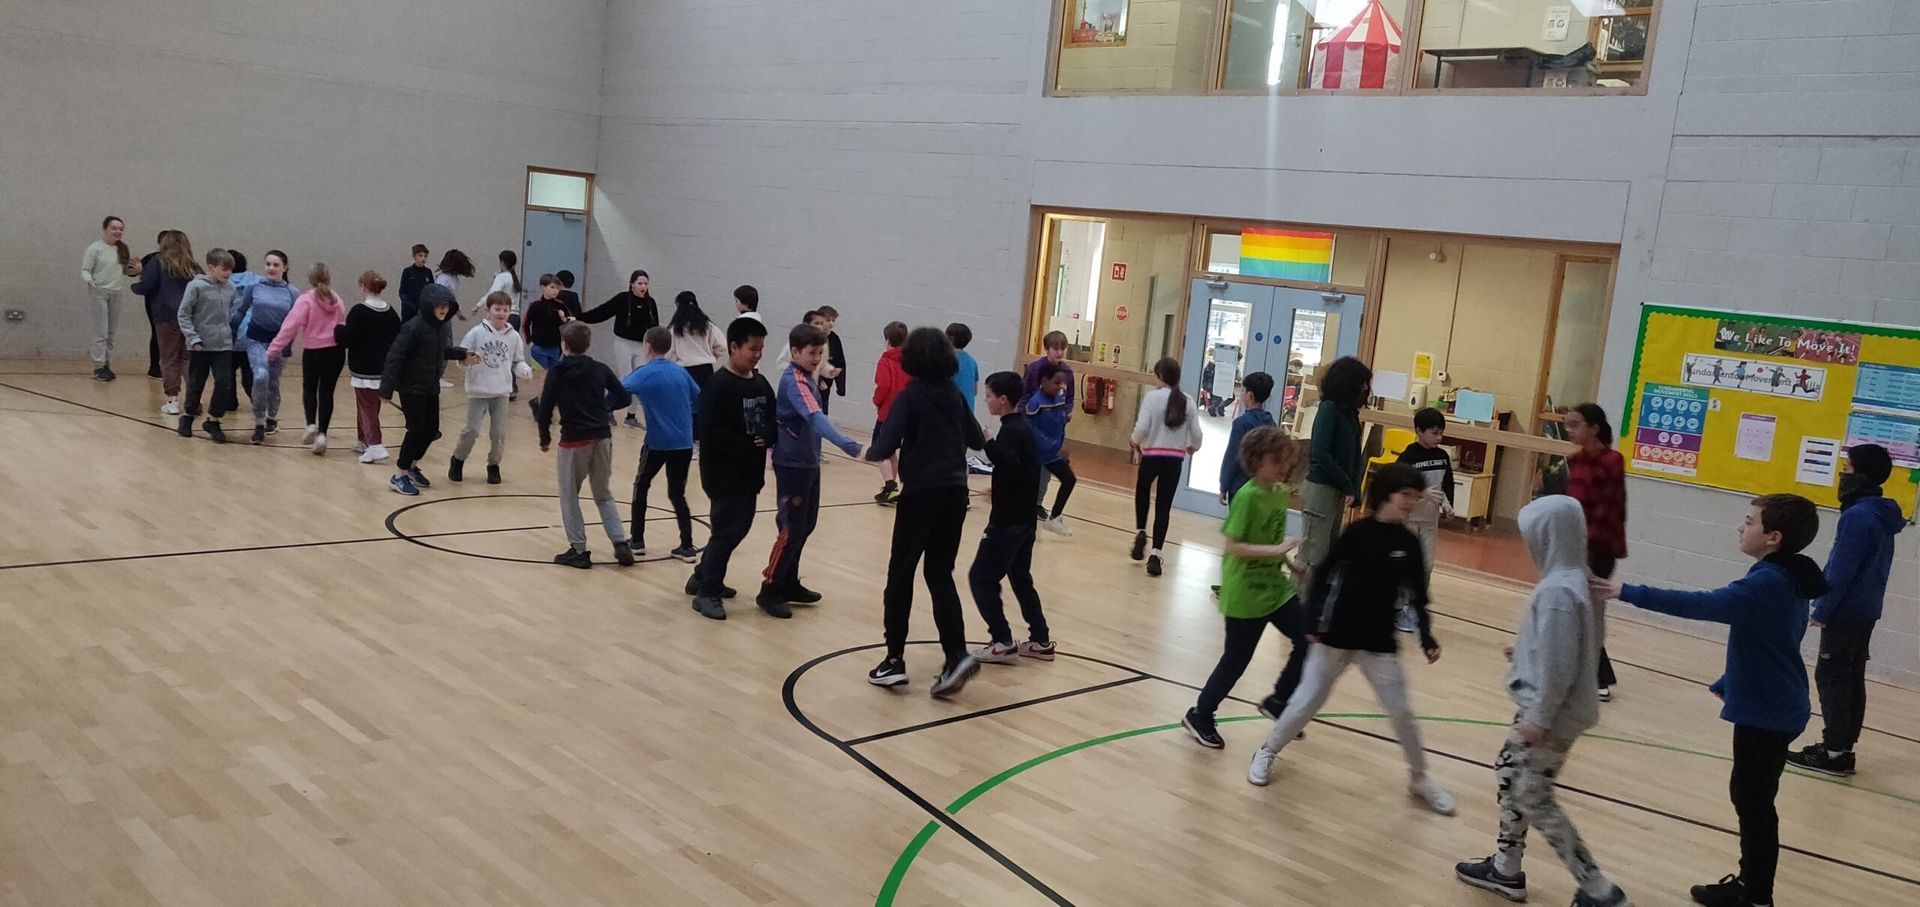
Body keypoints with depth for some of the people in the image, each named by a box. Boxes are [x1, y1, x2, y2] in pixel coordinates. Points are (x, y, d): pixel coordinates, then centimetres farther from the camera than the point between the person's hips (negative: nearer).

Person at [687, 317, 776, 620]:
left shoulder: (762, 385, 7)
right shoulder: (718, 386, -15)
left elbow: (773, 422, 9)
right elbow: (710, 433, -21)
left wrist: (767, 437, -13)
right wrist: (748, 447, -22)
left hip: (750, 473, 8)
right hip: (723, 473, -8)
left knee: (738, 527, 16)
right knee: (727, 531, -3)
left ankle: (703, 578, 34)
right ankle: (707, 592, 12)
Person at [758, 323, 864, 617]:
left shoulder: (805, 378, 10)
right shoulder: (794, 380, -20)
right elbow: (815, 418, -35)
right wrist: (847, 445, -44)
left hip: (808, 462, 10)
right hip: (792, 464, -10)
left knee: (806, 525, 16)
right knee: (791, 529, -6)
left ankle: (789, 583, 27)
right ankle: (769, 590, 4)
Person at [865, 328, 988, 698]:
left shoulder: (909, 396, -8)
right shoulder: (954, 394, 8)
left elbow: (886, 446, -17)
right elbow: (977, 441, 17)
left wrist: (869, 452, 5)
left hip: (921, 492, -5)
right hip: (955, 491, 5)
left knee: (900, 573, 8)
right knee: (940, 573, 12)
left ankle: (895, 660, 10)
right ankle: (956, 655, -2)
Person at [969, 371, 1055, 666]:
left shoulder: (1009, 431, -16)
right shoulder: (1024, 428, 12)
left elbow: (1012, 468, -30)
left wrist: (988, 444, -30)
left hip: (1007, 521, -10)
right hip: (1024, 519, 10)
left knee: (981, 578, -3)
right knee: (1021, 579, 18)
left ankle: (1003, 643, -2)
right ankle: (1041, 641, 22)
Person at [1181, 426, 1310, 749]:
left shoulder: (1281, 493, 3)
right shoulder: (1247, 496, -21)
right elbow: (1234, 546, -24)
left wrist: (1290, 563, 3)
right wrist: (1276, 550, -29)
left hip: (1275, 586, 8)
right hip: (1245, 594, -8)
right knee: (1236, 659, 4)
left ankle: (1278, 701, 22)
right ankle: (1199, 715, 23)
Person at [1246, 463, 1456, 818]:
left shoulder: (1408, 543, -1)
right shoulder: (1358, 532, -10)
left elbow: (1418, 595, 5)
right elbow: (1324, 576, -7)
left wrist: (1427, 638, -5)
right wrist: (1313, 623, -11)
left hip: (1379, 643, 3)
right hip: (1336, 636, -2)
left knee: (1401, 712, 4)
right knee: (1307, 701, 4)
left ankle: (1419, 778, 25)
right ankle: (1267, 752, 25)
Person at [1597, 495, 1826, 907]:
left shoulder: (1768, 583, -23)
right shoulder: (1785, 581, 7)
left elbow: (1704, 605, -34)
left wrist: (1629, 593, -38)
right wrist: (1727, 684, 26)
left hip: (1767, 712, -10)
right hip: (1770, 707, 10)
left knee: (1754, 800, 2)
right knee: (1749, 795, 19)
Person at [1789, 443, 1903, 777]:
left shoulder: (1858, 516, -18)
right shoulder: (1881, 516, 11)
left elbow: (1841, 571, -19)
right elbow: (1870, 569, 15)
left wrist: (1822, 611, -12)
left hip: (1846, 613, -9)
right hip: (1866, 613, 9)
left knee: (1831, 677, -4)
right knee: (1851, 679, 11)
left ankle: (1833, 752, -3)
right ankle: (1842, 749, 16)